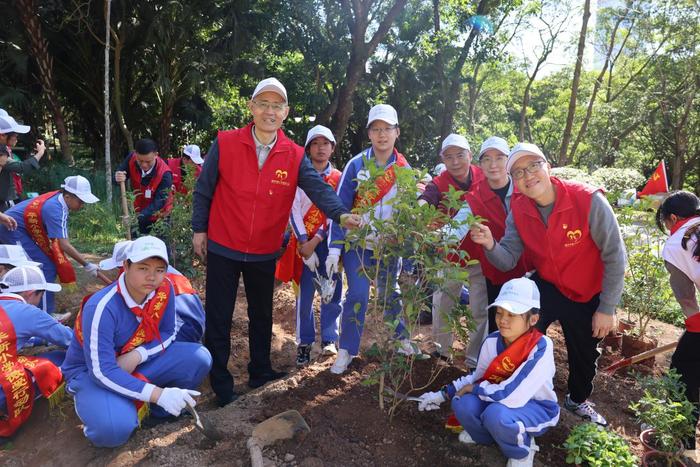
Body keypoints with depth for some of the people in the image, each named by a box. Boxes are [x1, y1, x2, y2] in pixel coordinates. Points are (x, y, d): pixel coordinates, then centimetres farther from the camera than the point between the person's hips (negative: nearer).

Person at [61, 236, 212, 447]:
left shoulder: (165, 290, -15)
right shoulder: (102, 308, -31)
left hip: (137, 363, 5)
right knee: (116, 428, -35)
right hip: (92, 372, -5)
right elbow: (102, 371, -31)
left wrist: (138, 355, -21)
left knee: (199, 358, -15)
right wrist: (158, 394, -36)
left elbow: (167, 333, 0)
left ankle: (161, 411, 9)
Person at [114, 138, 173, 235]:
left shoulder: (164, 174, -31)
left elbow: (159, 201, -32)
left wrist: (140, 216, -46)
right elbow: (118, 174, -6)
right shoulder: (131, 159, -18)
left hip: (159, 215, -4)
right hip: (139, 210, 5)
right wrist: (118, 178, -33)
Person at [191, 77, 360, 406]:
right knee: (218, 319, 8)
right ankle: (221, 384, 26)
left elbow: (318, 188, -18)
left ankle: (260, 372, 38)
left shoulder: (295, 156, -5)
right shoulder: (225, 143, -9)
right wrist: (199, 229, -1)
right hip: (223, 248, -2)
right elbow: (203, 190, -2)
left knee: (262, 316, 18)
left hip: (265, 253, 2)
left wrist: (340, 214, -35)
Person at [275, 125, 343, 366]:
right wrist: (305, 244, -13)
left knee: (332, 292, 4)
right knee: (305, 295, -2)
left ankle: (329, 339, 20)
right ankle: (304, 342, 12)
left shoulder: (339, 178, 6)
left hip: (330, 242, 2)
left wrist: (317, 240, -11)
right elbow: (294, 211, -4)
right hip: (304, 242, -2)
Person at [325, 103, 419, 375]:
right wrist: (334, 249, -15)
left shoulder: (404, 169, -2)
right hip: (357, 242, -2)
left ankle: (401, 337, 39)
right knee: (358, 295, -9)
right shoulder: (356, 165, -10)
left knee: (390, 293, 16)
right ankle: (346, 351, 7)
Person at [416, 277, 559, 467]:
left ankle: (521, 451, -1)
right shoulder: (492, 341, -12)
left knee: (496, 414, -34)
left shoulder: (541, 347, -30)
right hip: (503, 400, 5)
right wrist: (443, 394, -2)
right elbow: (478, 377, 5)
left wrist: (472, 388, -19)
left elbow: (511, 396, -34)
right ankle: (489, 433, 12)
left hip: (537, 408, -5)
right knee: (463, 403, -22)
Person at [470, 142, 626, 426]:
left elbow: (614, 256, -20)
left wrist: (607, 308, -16)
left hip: (588, 294, -1)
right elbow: (508, 261, -17)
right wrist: (491, 245, -40)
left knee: (585, 354, 19)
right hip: (546, 286, 2)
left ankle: (578, 400, 51)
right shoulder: (518, 209, -15)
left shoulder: (589, 200, -27)